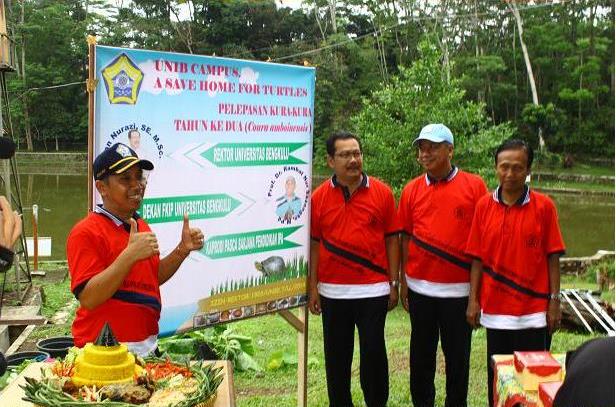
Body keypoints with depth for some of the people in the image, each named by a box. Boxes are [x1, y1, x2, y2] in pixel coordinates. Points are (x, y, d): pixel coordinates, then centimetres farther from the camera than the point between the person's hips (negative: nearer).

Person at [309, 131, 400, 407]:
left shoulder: (382, 193, -1)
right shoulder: (319, 197, 1)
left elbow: (391, 240, 2)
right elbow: (314, 244, 5)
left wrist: (394, 283, 0)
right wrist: (313, 287, 2)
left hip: (373, 290, -1)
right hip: (333, 291, 2)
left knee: (373, 353, 6)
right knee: (336, 356, 12)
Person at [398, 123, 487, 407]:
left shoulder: (474, 186, -4)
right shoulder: (412, 190, 3)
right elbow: (406, 237, 7)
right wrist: (403, 281, 5)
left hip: (459, 288, -2)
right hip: (420, 286, 3)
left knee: (457, 355, 9)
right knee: (422, 354, 13)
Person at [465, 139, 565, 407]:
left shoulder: (544, 206, -5)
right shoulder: (484, 206, 0)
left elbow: (552, 257, -2)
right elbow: (477, 258, 3)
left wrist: (555, 301, -5)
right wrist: (473, 300, 0)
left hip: (534, 311, -2)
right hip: (495, 309, 2)